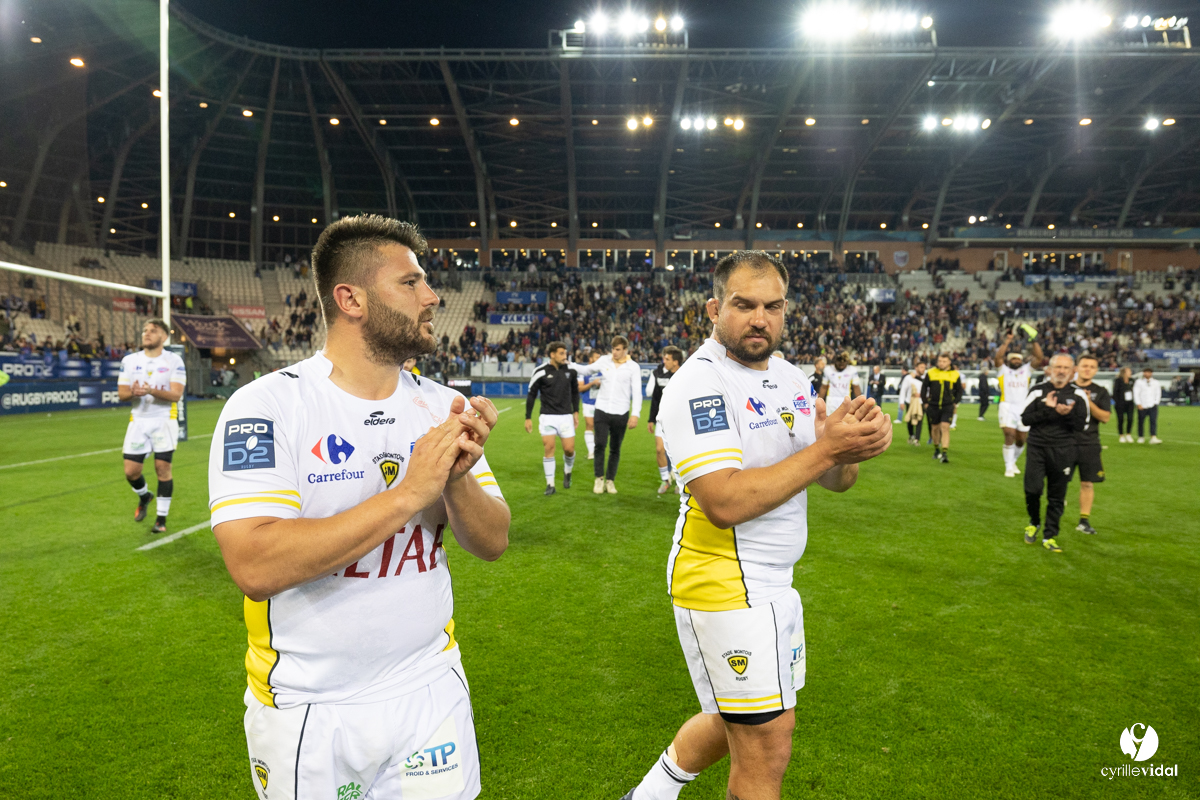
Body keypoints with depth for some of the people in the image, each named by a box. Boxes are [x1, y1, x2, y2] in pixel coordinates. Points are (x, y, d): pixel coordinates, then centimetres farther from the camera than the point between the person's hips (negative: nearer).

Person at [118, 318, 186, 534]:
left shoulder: (174, 361, -3)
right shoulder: (129, 361, 7)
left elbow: (176, 395, -12)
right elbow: (121, 394, 4)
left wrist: (152, 391, -29)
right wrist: (133, 393, -19)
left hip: (164, 420, -3)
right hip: (138, 421, 3)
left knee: (163, 468, -5)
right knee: (131, 471, 1)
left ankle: (161, 518, 7)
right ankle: (144, 497, 35)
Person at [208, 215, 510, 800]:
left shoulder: (441, 408, 0)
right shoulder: (267, 407, -14)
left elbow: (492, 544, 0)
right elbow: (256, 567, -26)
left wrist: (458, 478, -20)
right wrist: (409, 493, -27)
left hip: (429, 691, 4)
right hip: (307, 711, -3)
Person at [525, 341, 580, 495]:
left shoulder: (570, 370, 1)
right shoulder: (541, 372, -8)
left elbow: (575, 391, 16)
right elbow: (531, 395, 0)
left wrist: (576, 411, 12)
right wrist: (528, 418, -1)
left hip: (566, 416, 2)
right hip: (547, 417, -2)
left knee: (569, 449, -2)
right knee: (548, 448, -7)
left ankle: (567, 472, 30)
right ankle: (550, 484, 3)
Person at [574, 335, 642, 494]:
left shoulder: (633, 367, -1)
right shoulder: (604, 360, 5)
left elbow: (637, 392, -3)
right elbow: (587, 370, 20)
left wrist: (635, 414, -11)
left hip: (621, 414, -1)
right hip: (602, 410, 1)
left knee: (615, 449, 6)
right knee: (600, 445, -9)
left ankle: (610, 480, 19)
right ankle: (599, 478, 5)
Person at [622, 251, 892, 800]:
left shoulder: (792, 380, 8)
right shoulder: (697, 385, -18)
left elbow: (836, 481, 7)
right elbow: (725, 502, -27)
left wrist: (852, 444, -16)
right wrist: (823, 449, -25)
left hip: (774, 582, 9)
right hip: (723, 584, -9)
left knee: (745, 722, 22)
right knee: (766, 749, 1)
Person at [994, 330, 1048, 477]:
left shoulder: (1027, 369, 14)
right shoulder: (1003, 370, 8)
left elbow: (1040, 358, 2)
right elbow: (998, 357, -10)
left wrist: (1034, 341, -6)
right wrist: (1007, 341, -13)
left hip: (1024, 408, 3)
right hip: (1008, 407, -3)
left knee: (1021, 440, 6)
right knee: (1009, 435, -15)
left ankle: (1013, 461, 30)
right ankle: (1009, 467, -6)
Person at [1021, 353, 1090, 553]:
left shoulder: (1078, 395, 4)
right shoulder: (1037, 391, 1)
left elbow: (1082, 425, 0)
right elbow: (1025, 418, -4)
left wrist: (1068, 414, -18)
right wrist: (1049, 410, -15)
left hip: (1063, 451, 1)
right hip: (1037, 448, -1)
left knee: (1057, 496, 5)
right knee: (1032, 489, -10)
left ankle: (1049, 536, 16)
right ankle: (1034, 523, 18)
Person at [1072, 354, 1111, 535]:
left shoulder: (1101, 392, 6)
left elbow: (1105, 417, -4)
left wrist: (1089, 402, -17)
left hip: (1089, 445, 1)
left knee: (1087, 483, 2)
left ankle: (1084, 520, 10)